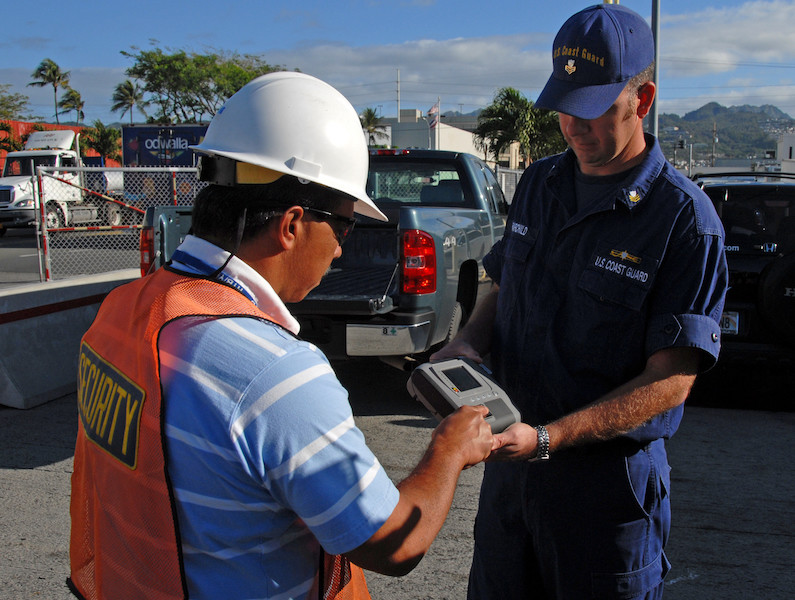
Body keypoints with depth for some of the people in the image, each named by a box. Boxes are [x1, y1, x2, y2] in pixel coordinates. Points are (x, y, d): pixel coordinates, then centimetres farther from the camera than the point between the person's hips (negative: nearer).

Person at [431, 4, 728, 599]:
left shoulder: (686, 219, -15)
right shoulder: (539, 182, 4)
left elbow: (671, 380, -18)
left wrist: (547, 438, -27)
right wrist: (468, 342, -6)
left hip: (609, 477, -5)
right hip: (511, 459, 6)